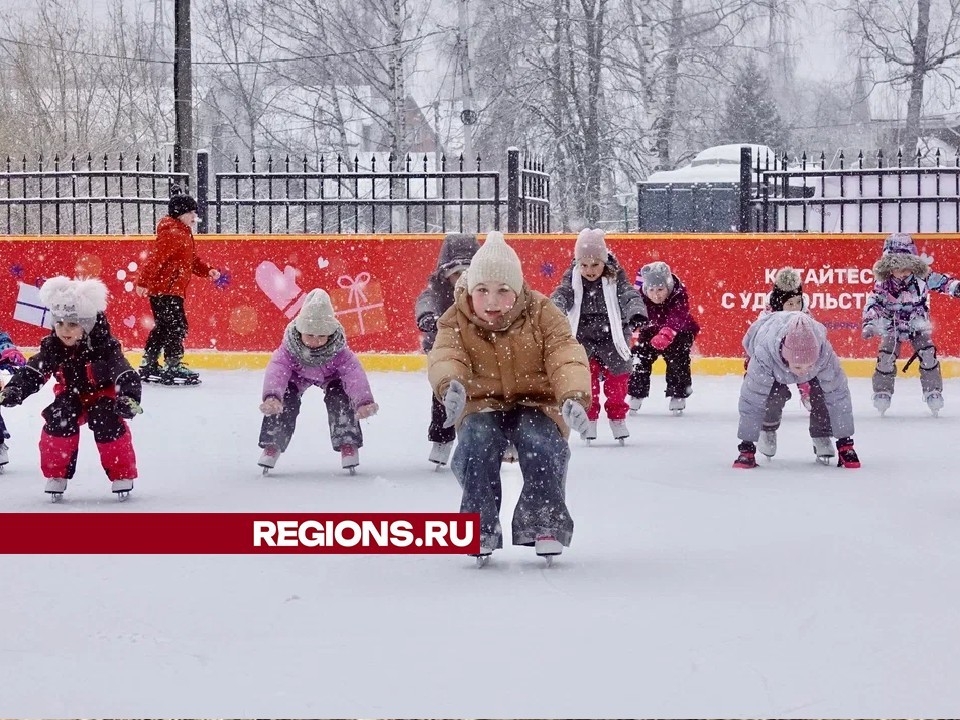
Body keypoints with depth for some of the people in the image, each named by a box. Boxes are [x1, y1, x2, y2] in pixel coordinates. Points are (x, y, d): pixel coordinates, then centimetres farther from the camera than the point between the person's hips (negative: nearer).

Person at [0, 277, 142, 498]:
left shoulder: (105, 347, -29)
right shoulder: (52, 347, -18)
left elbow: (125, 376, -34)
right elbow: (31, 373, -17)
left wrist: (128, 398, -52)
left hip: (103, 395, -3)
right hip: (70, 397, 3)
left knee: (109, 425, -27)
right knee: (57, 421, -23)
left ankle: (122, 474, -7)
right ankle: (56, 474, -6)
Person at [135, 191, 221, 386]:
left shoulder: (184, 234, 17)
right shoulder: (172, 234, -16)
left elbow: (192, 261, 23)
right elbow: (155, 259, -22)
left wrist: (208, 271, 8)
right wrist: (143, 282, -26)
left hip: (173, 290, 11)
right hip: (165, 289, -11)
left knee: (163, 327, 15)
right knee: (176, 326, -10)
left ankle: (148, 365, 21)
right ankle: (173, 366, -7)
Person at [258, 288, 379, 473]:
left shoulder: (340, 353, -40)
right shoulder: (288, 350, -41)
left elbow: (355, 375, -50)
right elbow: (276, 372, -55)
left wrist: (364, 401, -70)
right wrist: (271, 397, -77)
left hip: (330, 375, 0)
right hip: (297, 374, 0)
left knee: (340, 398, -24)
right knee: (285, 401, -20)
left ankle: (348, 444, -11)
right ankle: (272, 445, -4)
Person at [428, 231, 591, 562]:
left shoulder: (542, 315, -7)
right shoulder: (456, 322, -4)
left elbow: (566, 356, -19)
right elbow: (445, 356, -23)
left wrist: (574, 395, -40)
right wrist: (449, 384, -49)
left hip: (536, 402, -1)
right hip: (482, 404, 1)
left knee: (541, 445, -32)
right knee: (477, 445, -31)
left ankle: (545, 523, -17)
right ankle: (480, 527, -21)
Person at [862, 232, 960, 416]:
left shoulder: (922, 277, -19)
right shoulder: (883, 283, -19)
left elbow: (942, 282, -10)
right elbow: (872, 303, -14)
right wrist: (869, 323, -24)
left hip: (918, 324, 1)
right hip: (892, 326, 0)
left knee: (928, 355, -11)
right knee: (886, 358, -11)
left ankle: (933, 393, 0)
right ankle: (882, 392, 6)